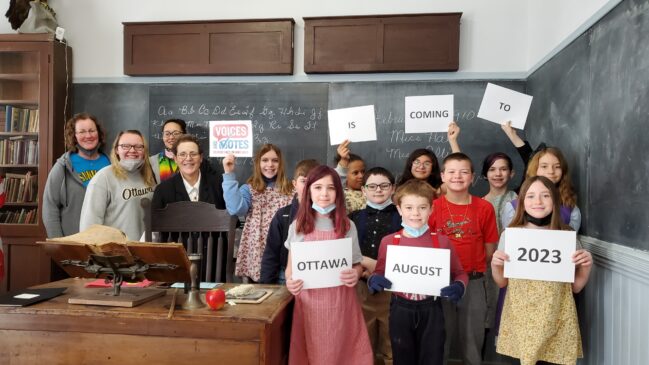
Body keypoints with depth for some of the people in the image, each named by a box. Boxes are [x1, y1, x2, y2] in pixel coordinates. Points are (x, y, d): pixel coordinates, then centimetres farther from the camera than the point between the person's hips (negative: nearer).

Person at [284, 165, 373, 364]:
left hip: (340, 303, 0)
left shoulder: (347, 226, 2)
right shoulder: (297, 226, 2)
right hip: (308, 303, 0)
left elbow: (357, 264, 8)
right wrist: (290, 281, -13)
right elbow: (290, 267, 7)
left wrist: (355, 274, -14)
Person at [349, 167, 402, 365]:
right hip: (362, 288, 2)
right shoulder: (354, 218, 9)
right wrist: (367, 264, -10)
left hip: (393, 289, -2)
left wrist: (376, 267, -13)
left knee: (393, 347, 8)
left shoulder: (403, 217, 2)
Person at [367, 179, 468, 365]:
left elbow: (460, 273, 4)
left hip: (431, 310, 0)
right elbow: (379, 273, 6)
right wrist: (373, 280, -17)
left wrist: (458, 287, -18)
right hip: (400, 310, 0)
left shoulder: (442, 241, -5)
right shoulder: (388, 242, -6)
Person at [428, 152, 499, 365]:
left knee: (473, 339, 14)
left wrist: (473, 269, -2)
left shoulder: (485, 208, -1)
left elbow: (490, 248, 2)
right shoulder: (433, 207, -3)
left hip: (474, 282, 1)